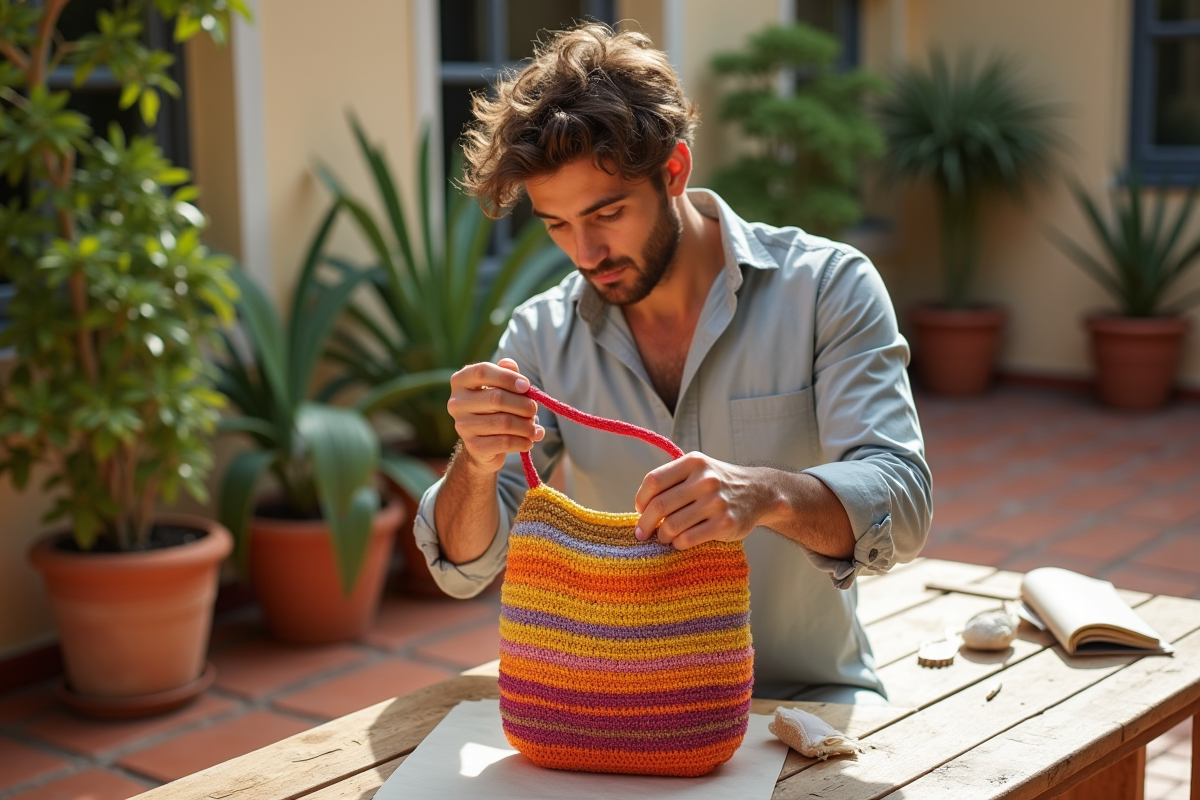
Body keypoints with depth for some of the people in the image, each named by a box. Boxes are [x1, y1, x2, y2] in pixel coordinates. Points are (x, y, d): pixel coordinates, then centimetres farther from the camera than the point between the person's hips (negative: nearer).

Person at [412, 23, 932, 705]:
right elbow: (464, 567, -3)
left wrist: (764, 494, -40)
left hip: (808, 694, -2)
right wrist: (477, 465, -26)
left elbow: (901, 507, -18)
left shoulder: (829, 288, -9)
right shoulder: (542, 336, -1)